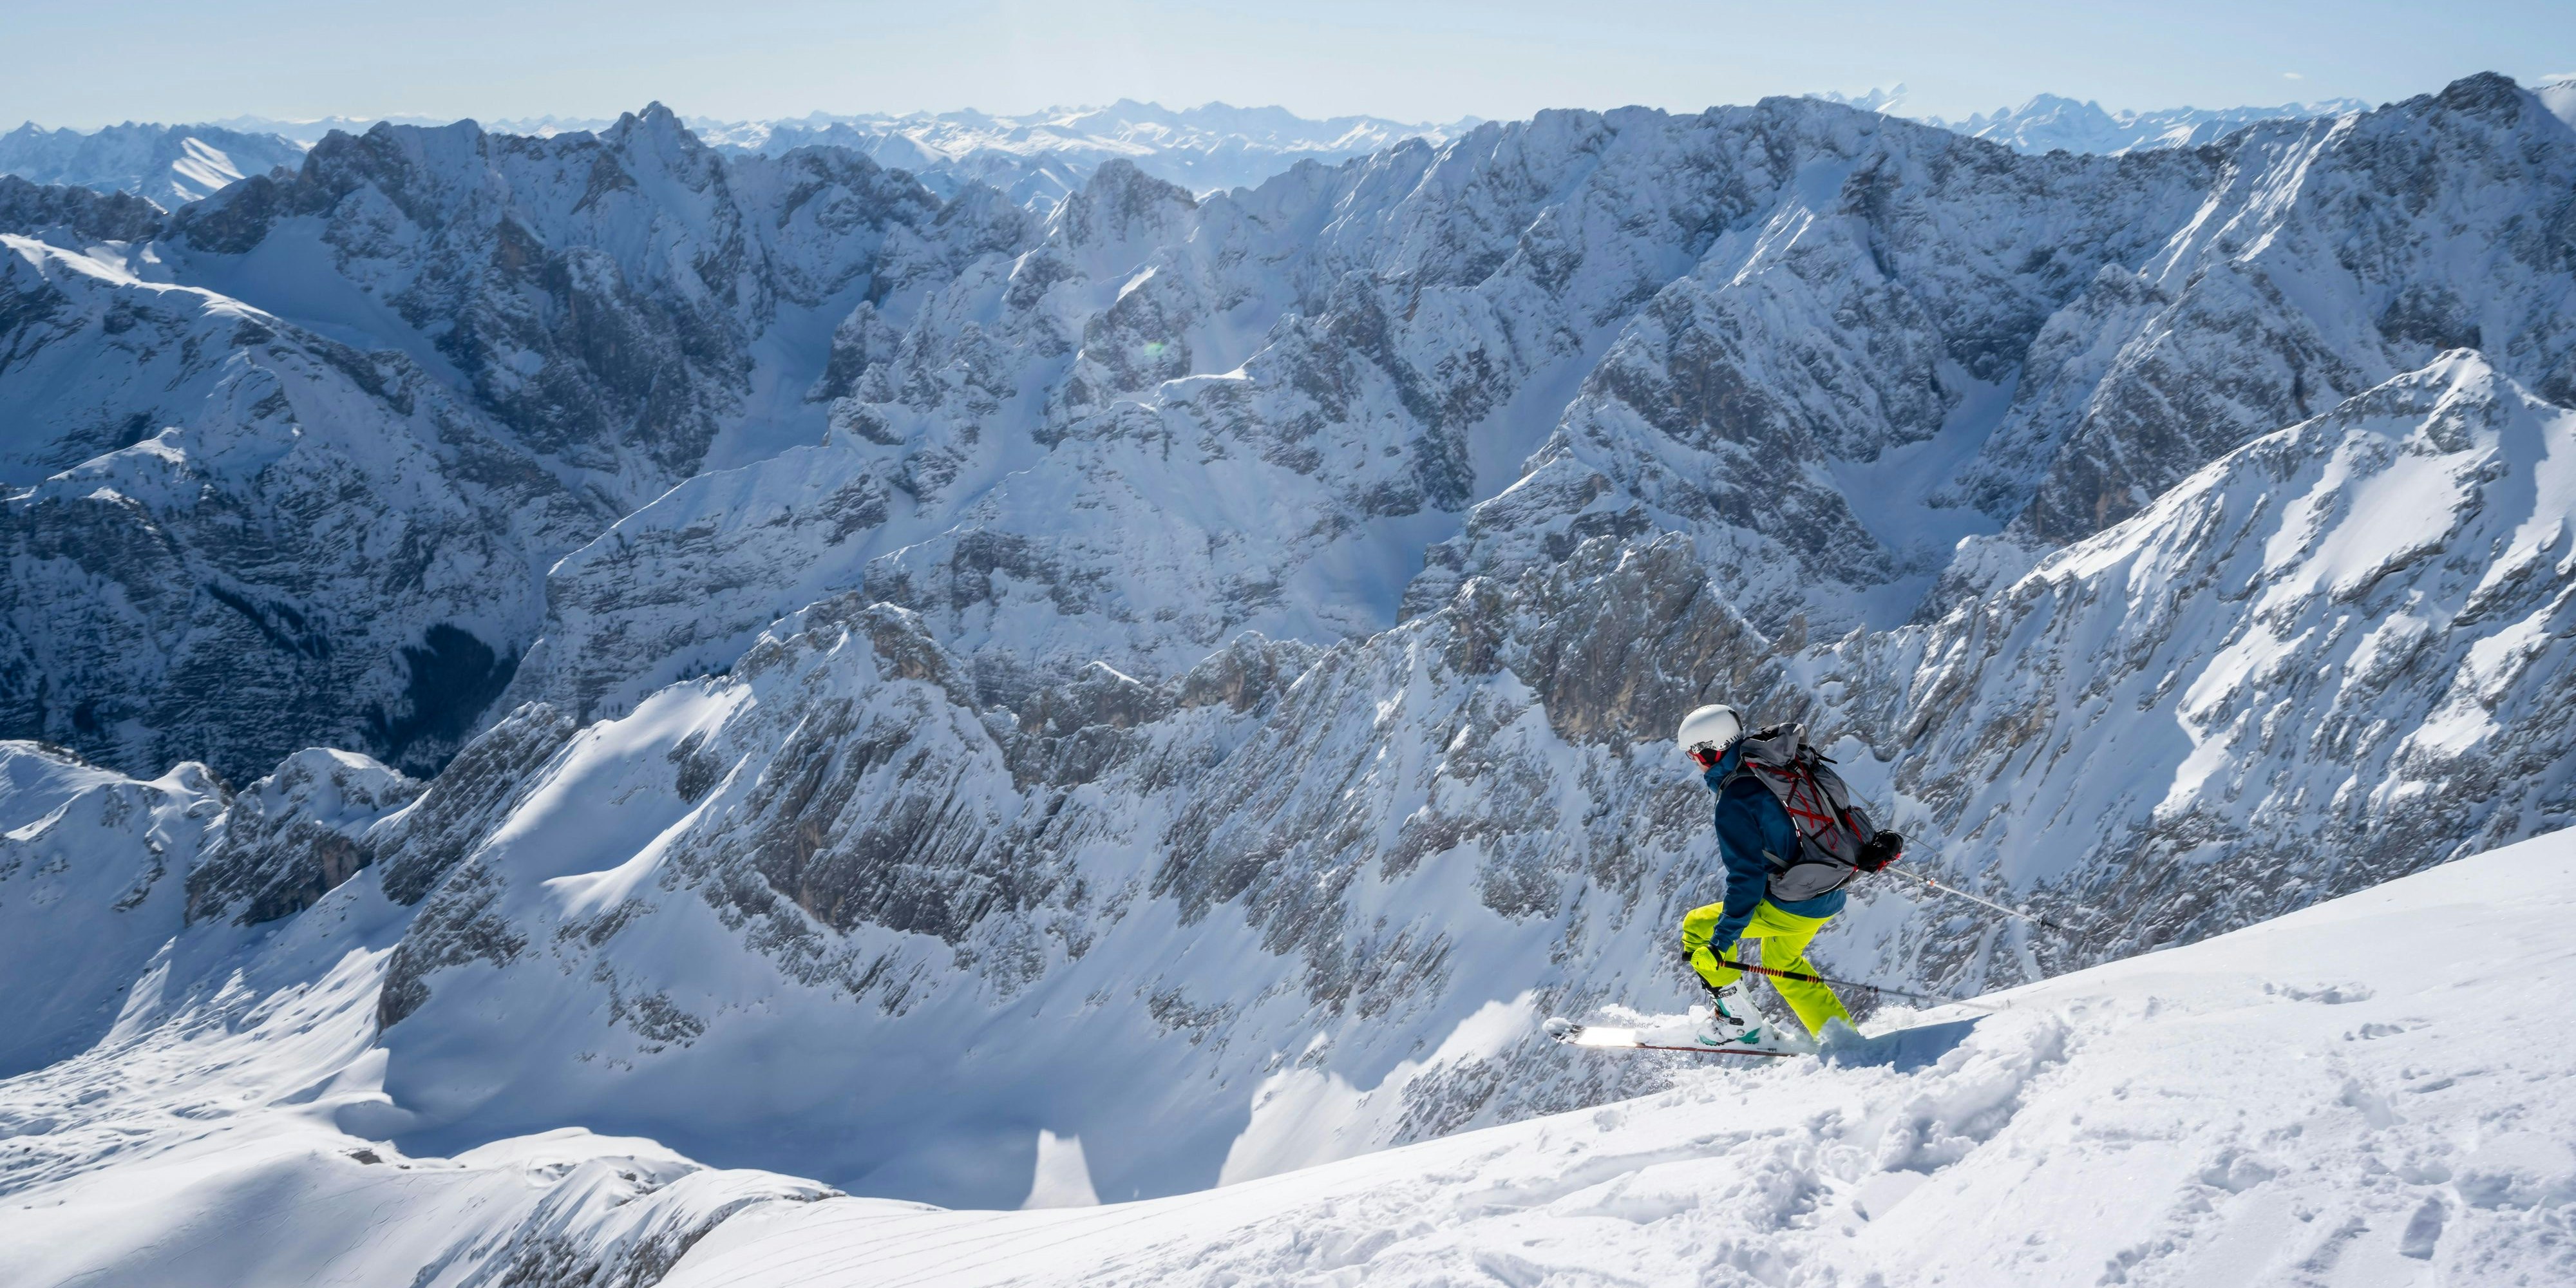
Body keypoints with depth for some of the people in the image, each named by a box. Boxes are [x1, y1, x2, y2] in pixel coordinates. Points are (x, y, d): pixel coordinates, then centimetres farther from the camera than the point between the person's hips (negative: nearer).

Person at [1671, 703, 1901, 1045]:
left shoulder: (1736, 801, -21)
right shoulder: (1789, 760, 0)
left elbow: (1747, 878, -23)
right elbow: (1838, 799, 12)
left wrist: (1721, 940, -18)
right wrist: (1873, 844, 25)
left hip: (1794, 906, -8)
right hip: (1833, 895, 8)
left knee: (1696, 927, 8)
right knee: (1782, 960, 32)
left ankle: (1737, 1022, 11)